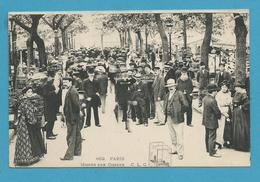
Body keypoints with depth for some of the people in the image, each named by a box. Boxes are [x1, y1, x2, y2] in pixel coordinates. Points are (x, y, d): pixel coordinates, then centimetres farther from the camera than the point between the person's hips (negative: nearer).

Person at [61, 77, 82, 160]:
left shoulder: (72, 91, -20)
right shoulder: (71, 90, 11)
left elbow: (76, 104, -23)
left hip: (72, 117, -10)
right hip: (75, 117, 10)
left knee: (71, 136, -5)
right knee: (77, 134, 18)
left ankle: (69, 155, -1)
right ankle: (77, 151, 29)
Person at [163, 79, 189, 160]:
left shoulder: (179, 94, -9)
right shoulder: (167, 95, 13)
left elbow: (186, 105, -12)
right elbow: (165, 104, 29)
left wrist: (180, 112, -6)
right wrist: (165, 112, 15)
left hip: (177, 119, -7)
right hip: (169, 118, 7)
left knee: (179, 136, -5)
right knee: (172, 136, 17)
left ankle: (180, 153, 0)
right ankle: (175, 149, 30)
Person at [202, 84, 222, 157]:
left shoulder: (205, 98, 0)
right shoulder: (212, 101, -28)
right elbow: (217, 111, -23)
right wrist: (219, 116, 0)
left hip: (206, 120, 9)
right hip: (212, 121, -9)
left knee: (207, 135, 21)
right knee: (212, 137, 1)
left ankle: (208, 149, 36)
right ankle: (212, 152, 9)